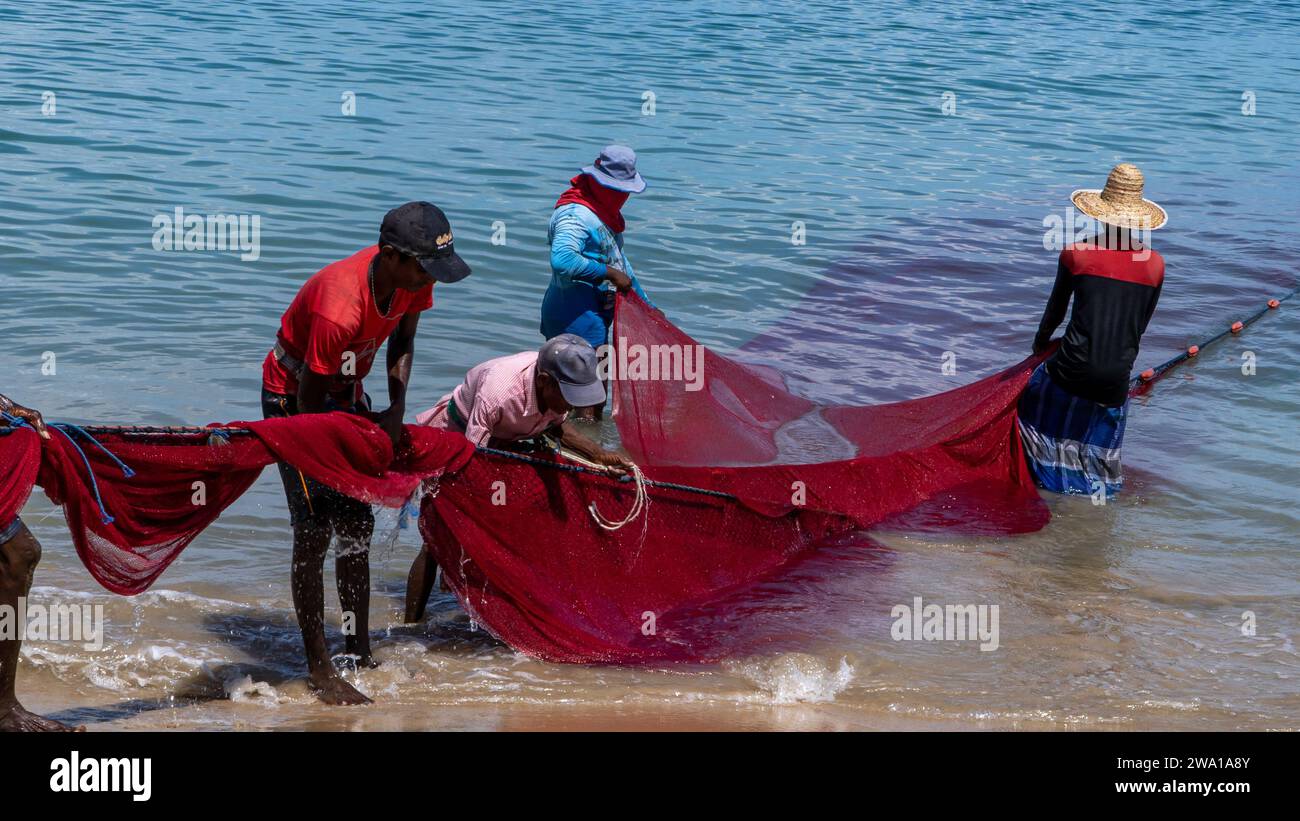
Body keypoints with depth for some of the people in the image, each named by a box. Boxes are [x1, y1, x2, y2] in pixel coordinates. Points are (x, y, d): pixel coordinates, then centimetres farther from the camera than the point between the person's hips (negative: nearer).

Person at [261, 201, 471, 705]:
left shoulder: (413, 278, -17)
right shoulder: (340, 309, -39)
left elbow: (401, 342, 4)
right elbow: (309, 402, -28)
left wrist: (396, 409, -9)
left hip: (346, 390, 8)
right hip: (293, 395, -7)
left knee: (358, 527, 9)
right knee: (314, 532, -11)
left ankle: (360, 653, 20)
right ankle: (319, 671, -4)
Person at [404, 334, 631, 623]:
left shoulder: (561, 387, -23)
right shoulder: (497, 393, -43)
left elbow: (557, 425, 0)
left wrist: (598, 455, -11)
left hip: (504, 443, 6)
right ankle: (410, 626, -3)